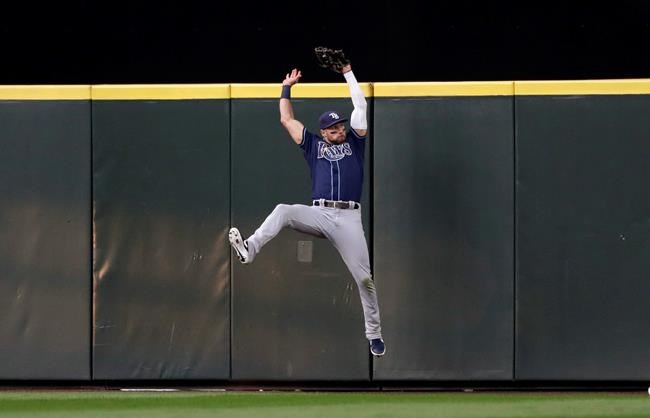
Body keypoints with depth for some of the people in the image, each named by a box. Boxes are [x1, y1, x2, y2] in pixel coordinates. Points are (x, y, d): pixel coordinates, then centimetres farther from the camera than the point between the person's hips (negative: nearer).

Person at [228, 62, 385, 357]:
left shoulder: (354, 142, 18)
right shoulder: (313, 145, 19)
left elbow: (361, 106, 14)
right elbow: (286, 119, 22)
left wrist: (348, 73, 14)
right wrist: (286, 87, 22)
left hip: (349, 218, 0)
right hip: (318, 214, 0)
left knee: (364, 277, -6)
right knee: (283, 211, -29)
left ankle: (374, 334, 3)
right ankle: (249, 250, -50)